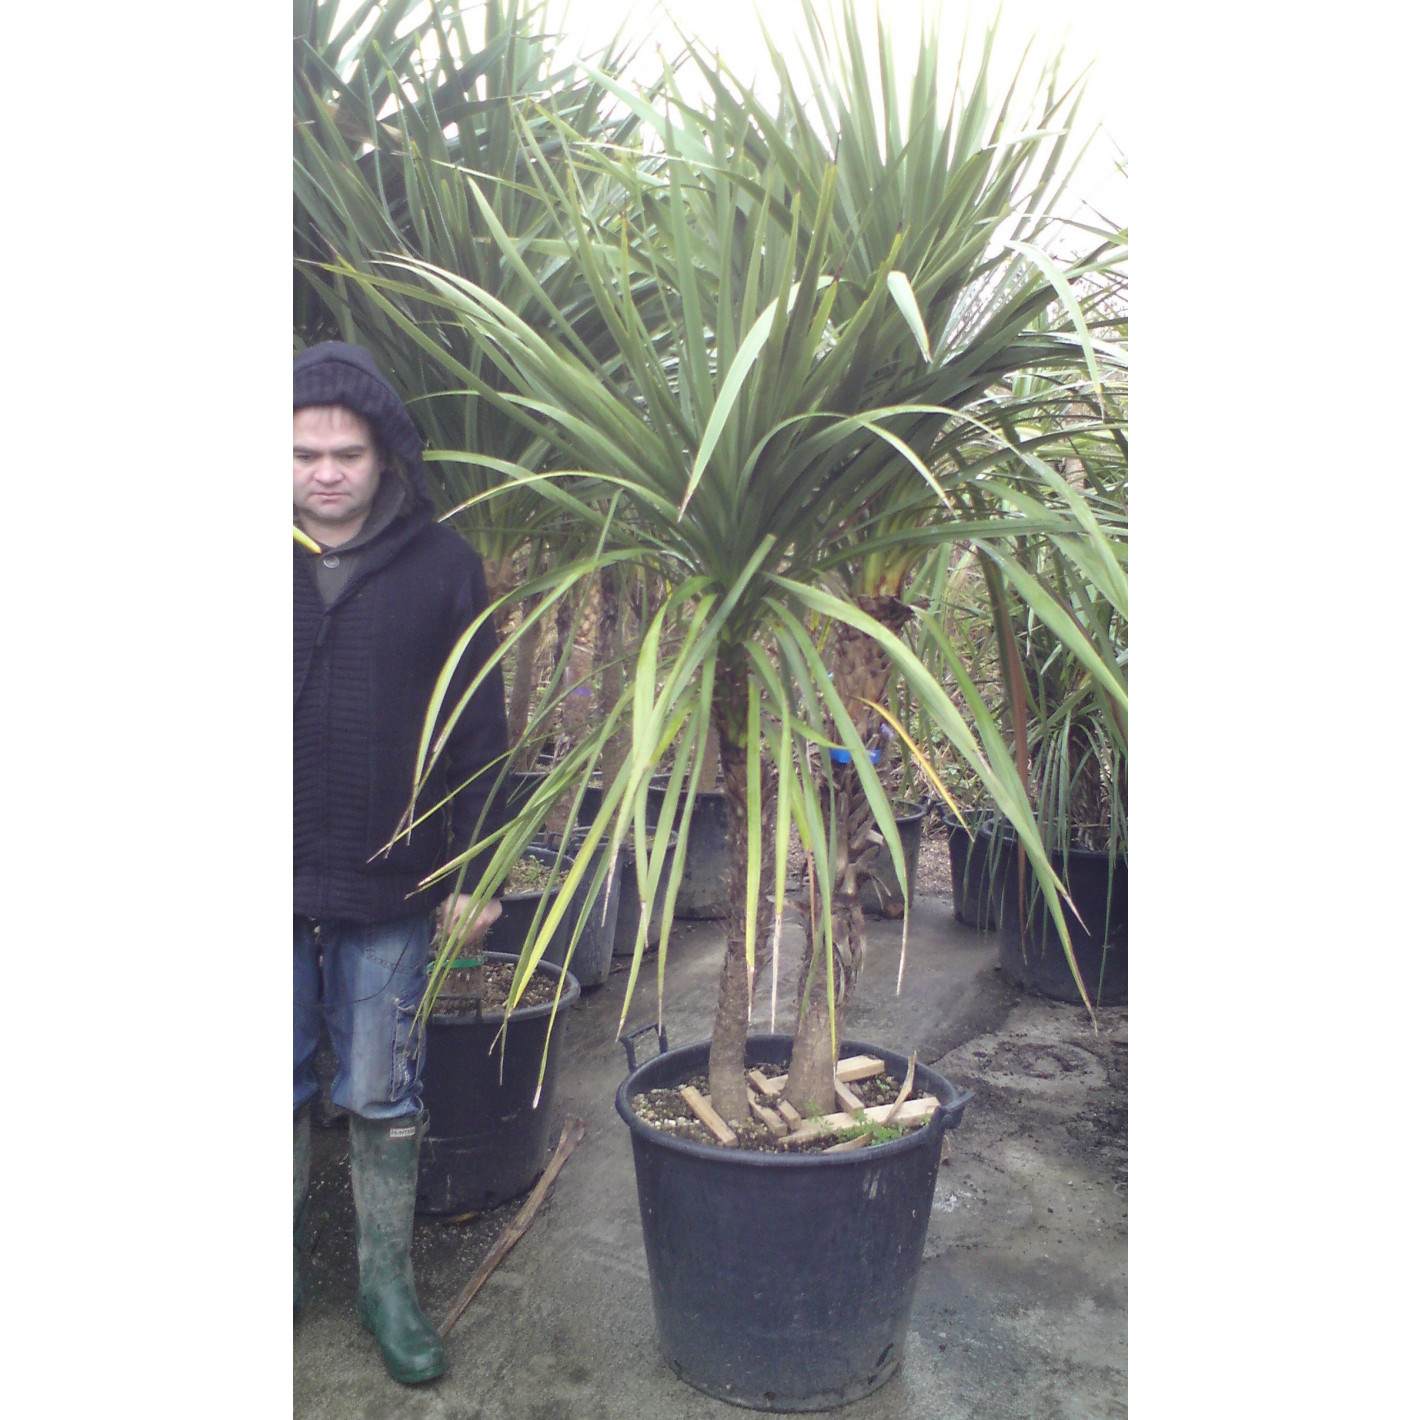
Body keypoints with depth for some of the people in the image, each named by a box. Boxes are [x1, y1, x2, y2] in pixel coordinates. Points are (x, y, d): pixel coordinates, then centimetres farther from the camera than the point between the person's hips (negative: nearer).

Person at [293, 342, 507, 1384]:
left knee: (384, 1102, 9)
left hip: (392, 889, -1)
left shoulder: (443, 566, -2)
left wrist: (476, 869, -2)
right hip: (279, 877, 2)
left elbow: (479, 730, 0)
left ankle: (390, 1285, 27)